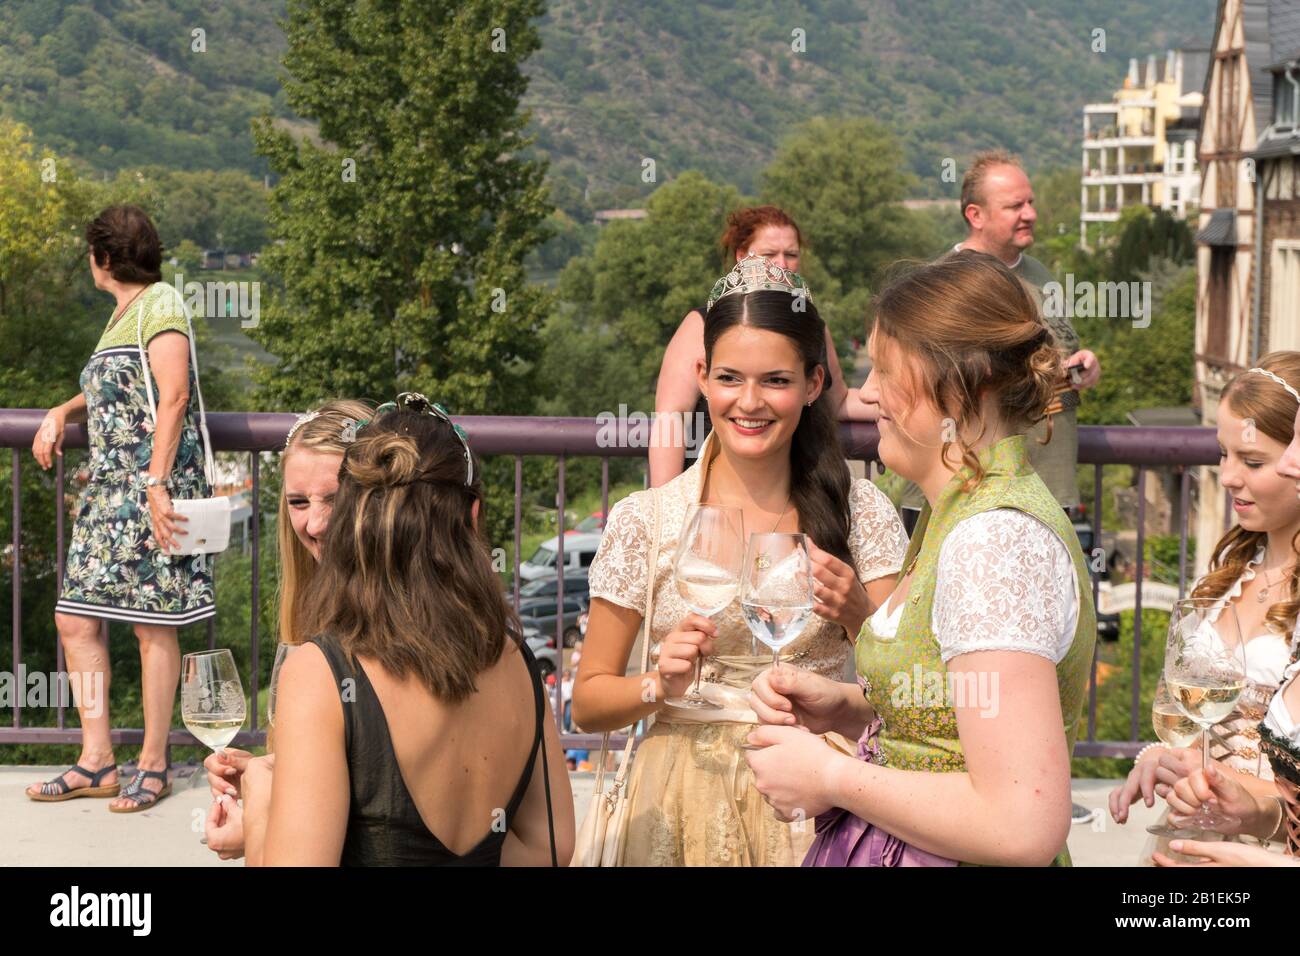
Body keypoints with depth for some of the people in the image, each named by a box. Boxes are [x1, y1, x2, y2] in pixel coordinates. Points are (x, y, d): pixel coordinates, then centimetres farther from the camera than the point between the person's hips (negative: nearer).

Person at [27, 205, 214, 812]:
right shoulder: (123, 313, 21)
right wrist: (64, 412, 13)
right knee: (75, 619, 6)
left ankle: (153, 766, 6)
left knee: (153, 625, -3)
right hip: (109, 489, 9)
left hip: (152, 489, -9)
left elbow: (173, 396, -17)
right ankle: (97, 762, 13)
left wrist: (157, 482, -23)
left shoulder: (161, 304, -8)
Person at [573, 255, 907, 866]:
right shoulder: (644, 520, -5)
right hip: (687, 803, 0)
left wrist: (859, 616, -21)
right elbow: (588, 703, 0)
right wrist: (660, 686, -18)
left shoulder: (860, 513, -2)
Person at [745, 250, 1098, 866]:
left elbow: (1023, 825, -28)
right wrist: (841, 706, -1)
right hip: (897, 851, 8)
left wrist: (830, 777, -18)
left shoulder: (996, 541, -23)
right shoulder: (964, 517, 7)